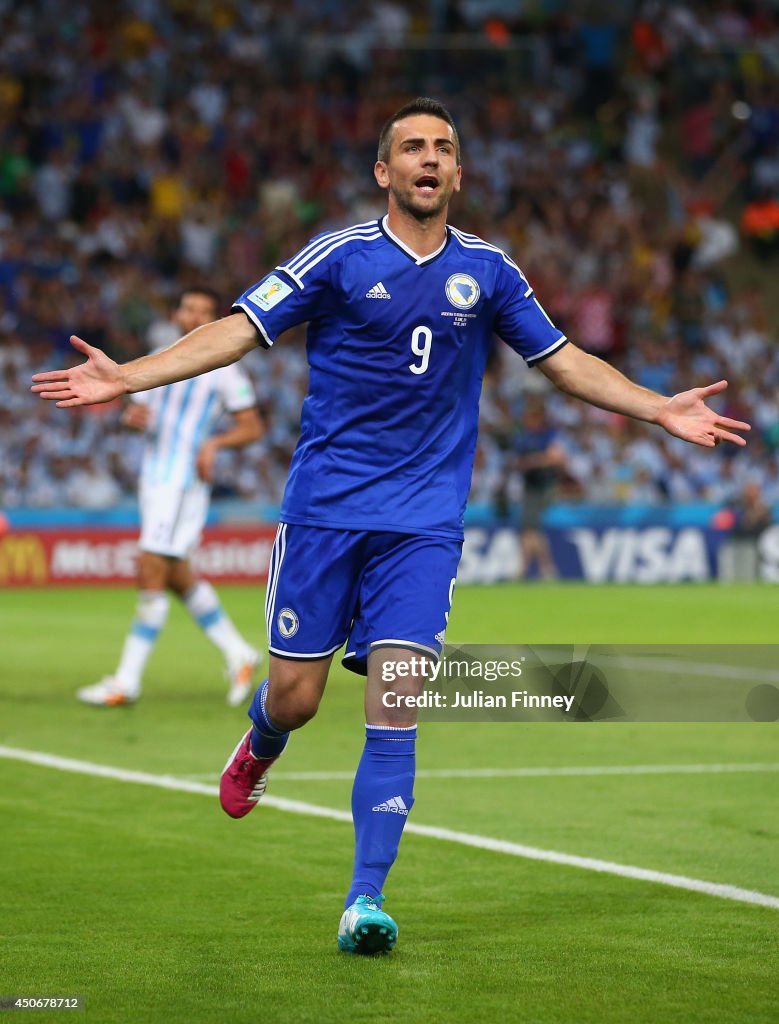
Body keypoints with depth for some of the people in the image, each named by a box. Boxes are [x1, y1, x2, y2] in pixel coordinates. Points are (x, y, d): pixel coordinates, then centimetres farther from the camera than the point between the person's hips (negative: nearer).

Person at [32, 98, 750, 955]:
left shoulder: (487, 270, 6)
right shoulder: (339, 257, -2)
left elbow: (563, 360, 15)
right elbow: (239, 331, -4)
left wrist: (661, 409, 7)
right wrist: (126, 376, -14)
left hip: (424, 524, 1)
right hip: (324, 508, -1)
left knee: (395, 703, -11)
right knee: (295, 697, 1)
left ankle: (365, 901, -9)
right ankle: (260, 747, 40)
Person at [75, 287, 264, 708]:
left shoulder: (223, 369, -3)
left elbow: (252, 426, -1)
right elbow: (136, 412, 19)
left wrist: (214, 442, -18)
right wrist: (132, 416, -5)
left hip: (184, 481, -8)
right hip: (153, 480, 8)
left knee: (151, 574, -12)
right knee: (178, 577, 13)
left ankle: (127, 681, -11)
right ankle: (238, 654, 27)